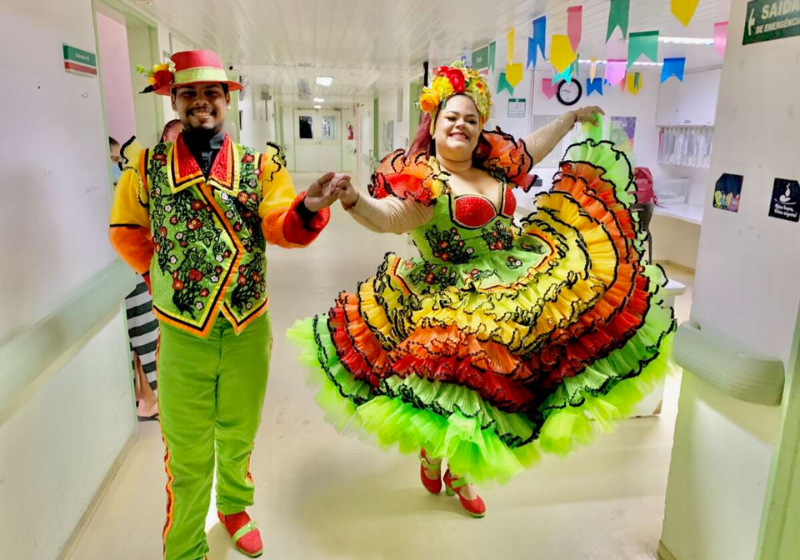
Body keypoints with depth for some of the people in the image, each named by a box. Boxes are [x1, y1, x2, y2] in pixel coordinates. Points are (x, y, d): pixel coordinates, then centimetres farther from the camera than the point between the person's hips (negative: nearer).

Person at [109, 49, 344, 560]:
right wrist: (163, 272, 4)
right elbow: (128, 234, 10)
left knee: (238, 436, 22)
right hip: (182, 334, -1)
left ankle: (234, 507, 50)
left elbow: (280, 227, -15)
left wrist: (308, 208, -35)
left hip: (248, 329, 1)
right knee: (187, 453, 12)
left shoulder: (260, 164, -2)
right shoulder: (147, 165, -2)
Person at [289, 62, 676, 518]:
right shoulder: (423, 179, -12)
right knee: (458, 379, 0)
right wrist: (354, 200, -47)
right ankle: (432, 451, 34)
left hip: (520, 286, 7)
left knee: (497, 385, 14)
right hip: (458, 299, -7)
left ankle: (460, 472, 34)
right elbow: (387, 216, -27)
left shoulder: (496, 164, 9)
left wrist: (571, 118, 37)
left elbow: (532, 148, 27)